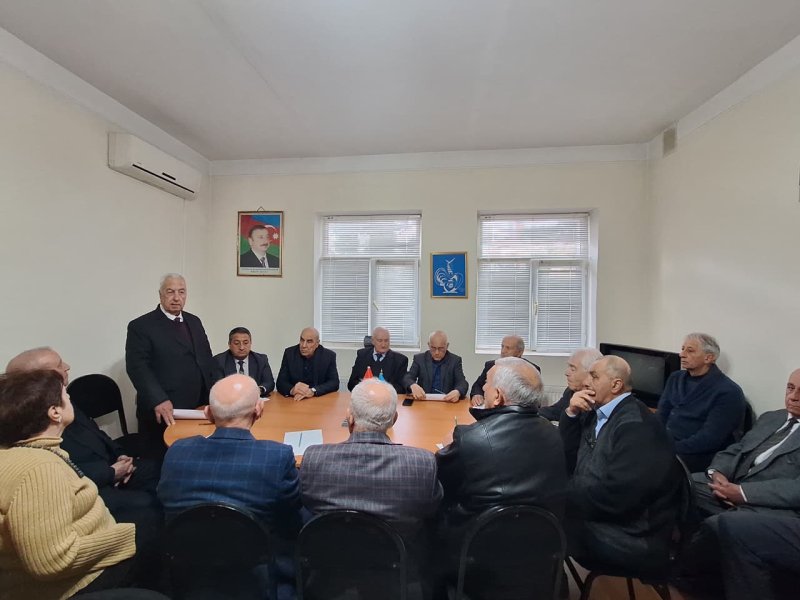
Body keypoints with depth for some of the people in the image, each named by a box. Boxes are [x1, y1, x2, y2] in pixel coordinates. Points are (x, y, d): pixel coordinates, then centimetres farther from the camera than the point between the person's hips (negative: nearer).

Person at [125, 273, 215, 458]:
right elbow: (137, 366, -15)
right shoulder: (141, 326, -6)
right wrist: (158, 400, -25)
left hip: (198, 409, 5)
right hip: (164, 414, -5)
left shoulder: (194, 322, 12)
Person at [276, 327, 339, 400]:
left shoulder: (329, 355, -6)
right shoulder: (289, 353, -3)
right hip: (293, 400, 1)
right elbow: (281, 382, -6)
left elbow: (334, 382, -11)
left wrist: (312, 391, -26)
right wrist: (292, 390, -27)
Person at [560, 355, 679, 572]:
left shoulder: (637, 425, -23)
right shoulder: (597, 413, 3)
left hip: (631, 537, -7)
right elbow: (567, 460, 6)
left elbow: (615, 497, -29)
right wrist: (571, 413, -7)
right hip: (593, 515, 8)